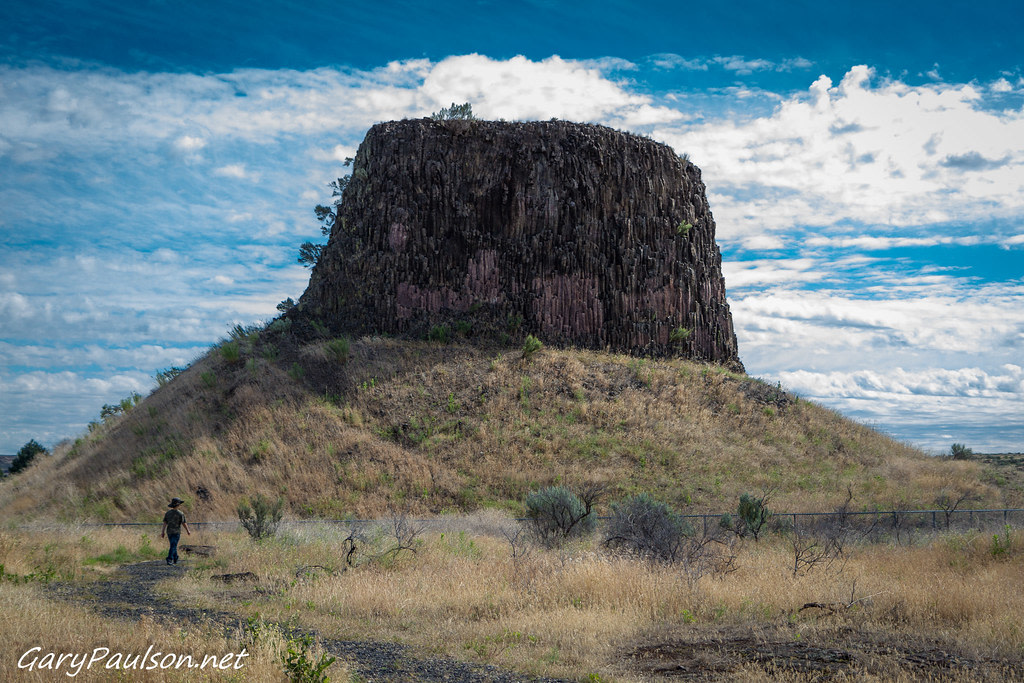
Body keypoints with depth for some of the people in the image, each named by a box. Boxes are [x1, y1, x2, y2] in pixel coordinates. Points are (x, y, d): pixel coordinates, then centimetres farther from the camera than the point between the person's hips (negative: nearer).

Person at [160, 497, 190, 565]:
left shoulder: (167, 513, 1)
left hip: (169, 532, 5)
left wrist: (162, 532, 1)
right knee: (173, 546, -6)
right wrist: (188, 531, 5)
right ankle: (169, 559, -18)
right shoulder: (180, 514, -11)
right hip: (176, 532, -5)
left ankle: (175, 559, 25)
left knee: (174, 546, 19)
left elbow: (165, 523, 0)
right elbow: (184, 523, -8)